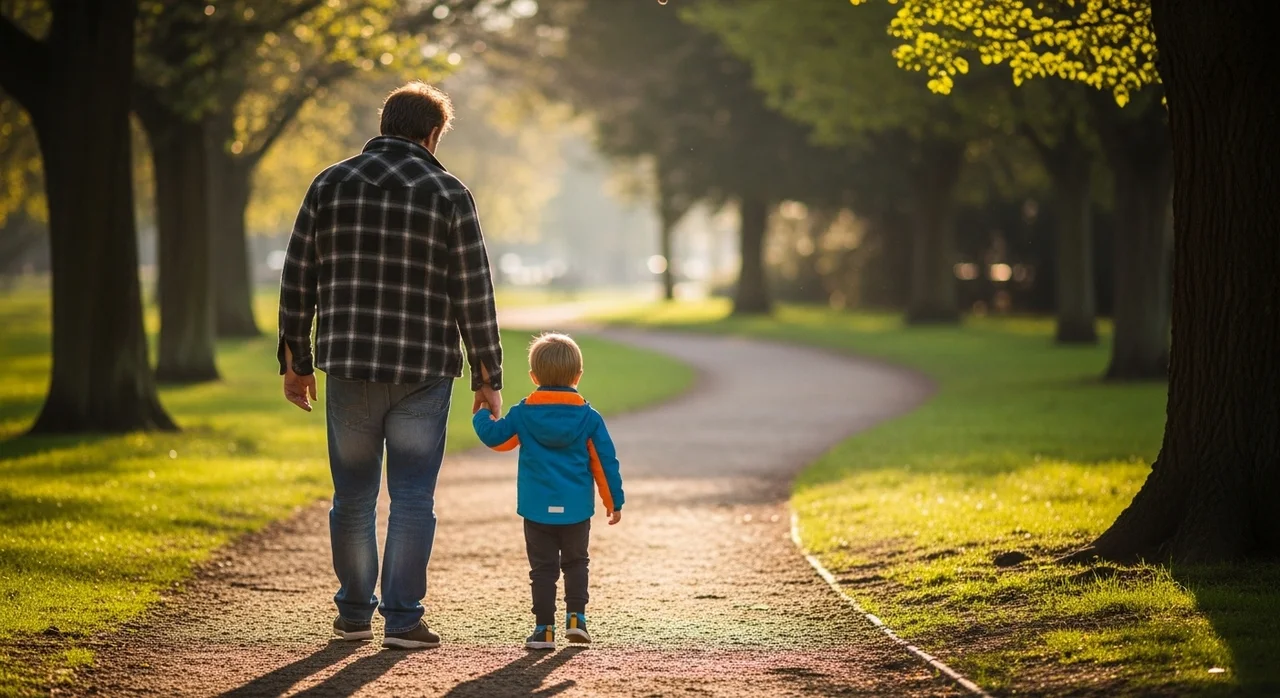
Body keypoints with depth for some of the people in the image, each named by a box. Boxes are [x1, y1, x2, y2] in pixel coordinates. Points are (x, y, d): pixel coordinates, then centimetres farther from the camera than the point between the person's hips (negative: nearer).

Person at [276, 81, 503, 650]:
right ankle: (402, 619, 0)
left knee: (353, 496, 12)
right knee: (413, 497, 2)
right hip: (424, 370, -2)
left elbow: (297, 279, 6)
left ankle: (354, 614, 19)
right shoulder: (448, 195, -4)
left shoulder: (330, 185, 4)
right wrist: (487, 376, 2)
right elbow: (474, 297, -5)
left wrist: (295, 360, 14)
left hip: (349, 369, 3)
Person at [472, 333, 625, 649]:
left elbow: (493, 437, 5)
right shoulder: (589, 418, -3)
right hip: (577, 510, 1)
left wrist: (484, 415, 27)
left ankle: (544, 629, 3)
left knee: (543, 568, 6)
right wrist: (614, 502, 9)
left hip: (537, 510, -1)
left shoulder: (522, 414, -4)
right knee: (576, 562, 19)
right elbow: (606, 462, 0)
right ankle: (576, 617, 8)